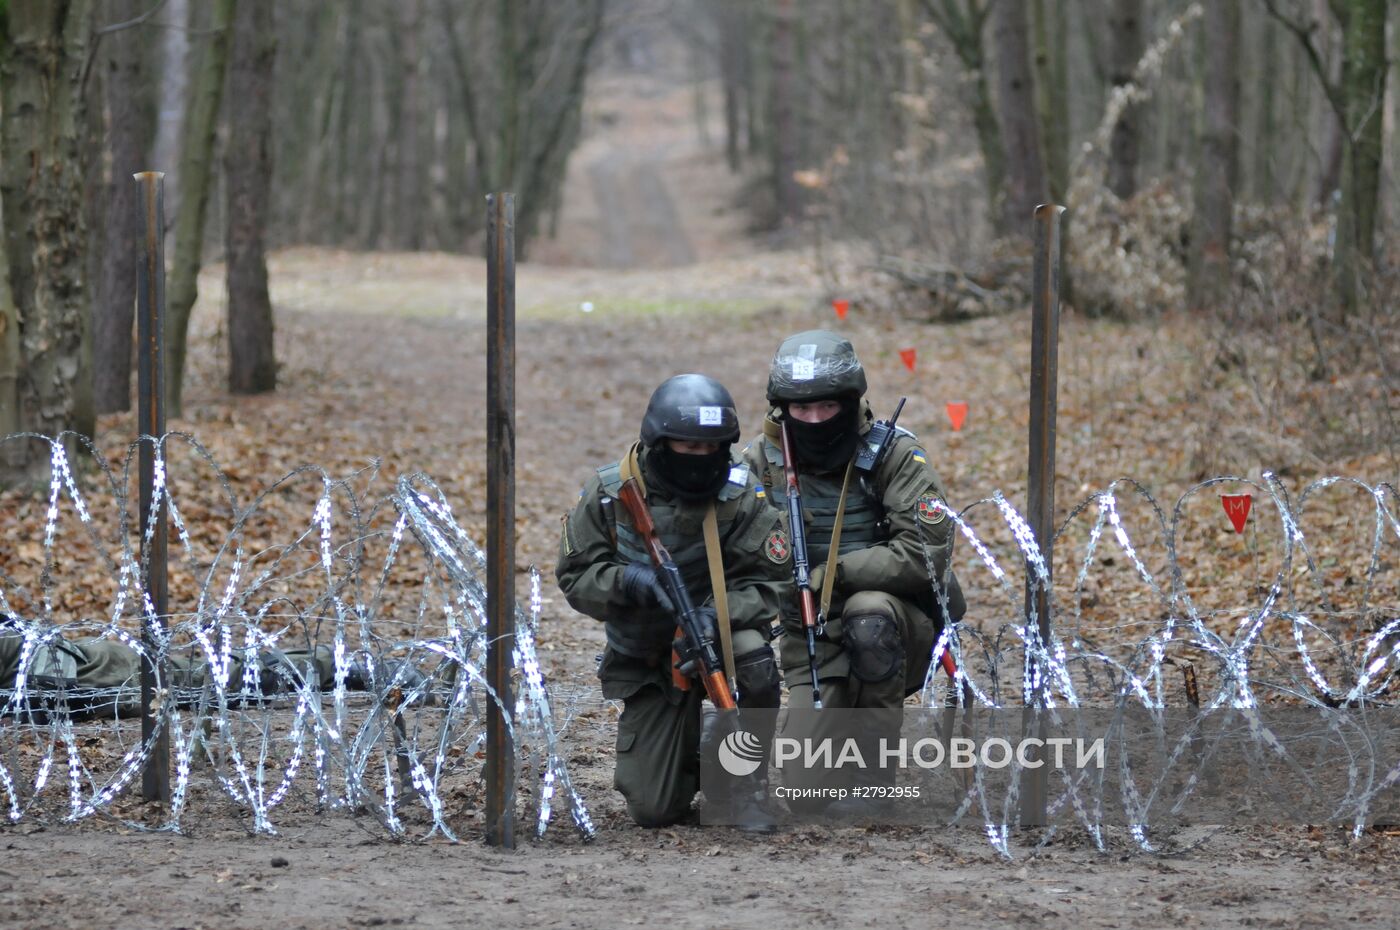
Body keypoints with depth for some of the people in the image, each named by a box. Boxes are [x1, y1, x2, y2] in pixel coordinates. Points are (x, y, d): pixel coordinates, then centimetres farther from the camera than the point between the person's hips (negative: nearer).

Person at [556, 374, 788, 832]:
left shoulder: (741, 496, -13)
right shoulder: (609, 493, -12)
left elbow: (769, 580, -12)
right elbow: (575, 576, -9)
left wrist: (719, 614, -32)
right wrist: (631, 583, -30)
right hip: (646, 663, 1)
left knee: (754, 663, -39)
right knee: (652, 810, -5)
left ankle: (747, 790, -16)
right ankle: (691, 756, 32)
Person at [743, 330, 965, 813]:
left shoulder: (893, 454, -12)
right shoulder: (762, 462, -2)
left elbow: (927, 554, -22)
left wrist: (833, 573, -23)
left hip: (898, 633, -2)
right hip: (815, 646, 3)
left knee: (868, 614, -38)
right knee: (801, 788, -13)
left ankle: (872, 775, -22)